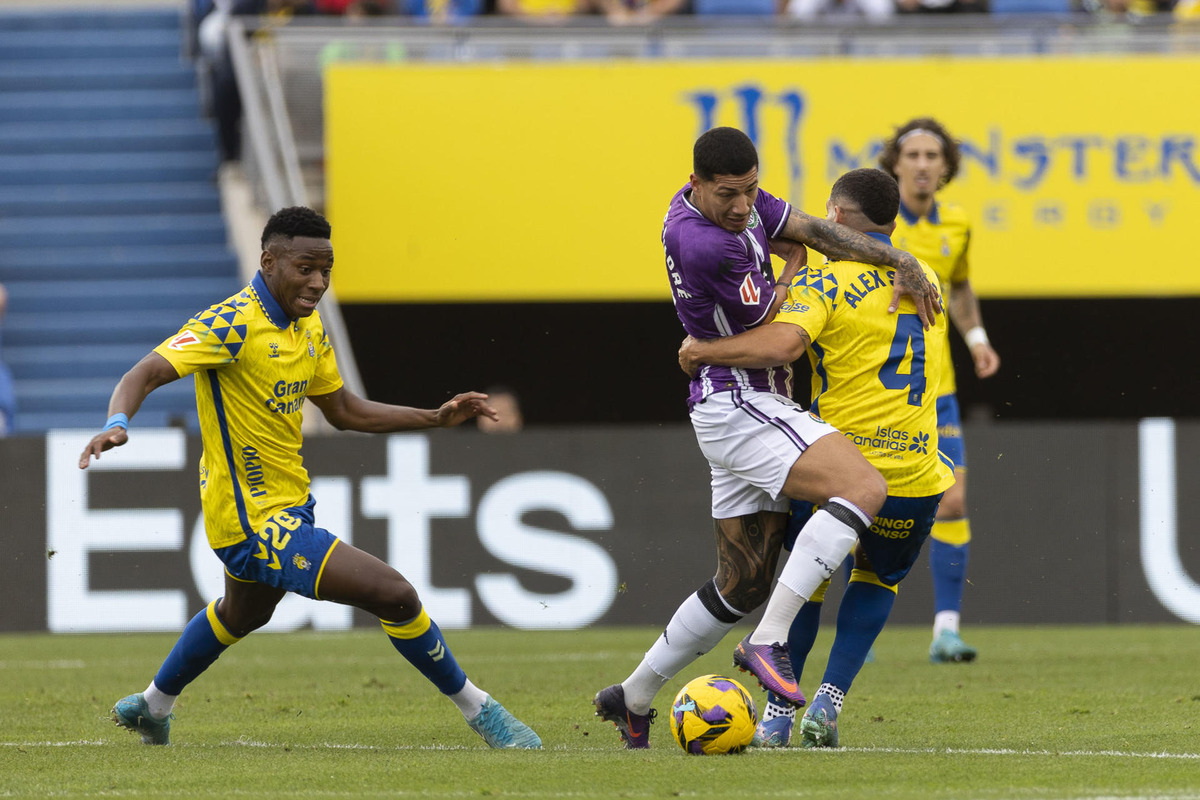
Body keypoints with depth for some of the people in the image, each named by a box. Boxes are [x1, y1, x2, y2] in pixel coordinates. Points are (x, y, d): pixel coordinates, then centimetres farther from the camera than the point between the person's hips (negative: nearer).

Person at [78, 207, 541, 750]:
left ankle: (152, 707, 56)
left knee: (242, 614, 36)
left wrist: (437, 418, 8)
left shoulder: (308, 329, 6)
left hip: (286, 506, 10)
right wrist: (117, 424, -49)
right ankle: (475, 708, 1)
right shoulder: (234, 323, -22)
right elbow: (146, 373, -28)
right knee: (394, 594, -16)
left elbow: (344, 411, 16)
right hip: (255, 522, -10)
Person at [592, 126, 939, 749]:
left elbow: (811, 230, 12)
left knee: (743, 583, 15)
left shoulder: (735, 201, 7)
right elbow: (771, 322, -10)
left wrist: (902, 263, 1)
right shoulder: (703, 244, -22)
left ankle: (631, 698, 25)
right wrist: (793, 271, 10)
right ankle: (768, 642, -28)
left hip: (749, 409, 10)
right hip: (739, 407, -10)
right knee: (864, 488, -26)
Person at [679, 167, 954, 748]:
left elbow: (781, 345, -23)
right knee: (878, 579, 28)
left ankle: (777, 715, 18)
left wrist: (701, 350, -10)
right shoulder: (925, 280, 13)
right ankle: (829, 701, 11)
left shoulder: (825, 281, -6)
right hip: (916, 477, 3)